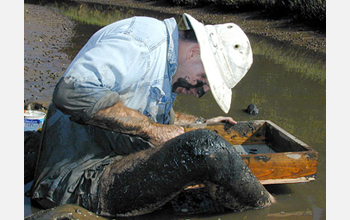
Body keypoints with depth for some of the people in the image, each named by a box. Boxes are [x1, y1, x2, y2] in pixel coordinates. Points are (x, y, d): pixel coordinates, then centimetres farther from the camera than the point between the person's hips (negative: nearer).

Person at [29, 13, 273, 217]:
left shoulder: (167, 66, 18)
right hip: (82, 178, -11)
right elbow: (73, 92, -28)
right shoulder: (146, 35, -14)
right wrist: (152, 129, -21)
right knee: (204, 148, -26)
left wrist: (200, 122, 34)